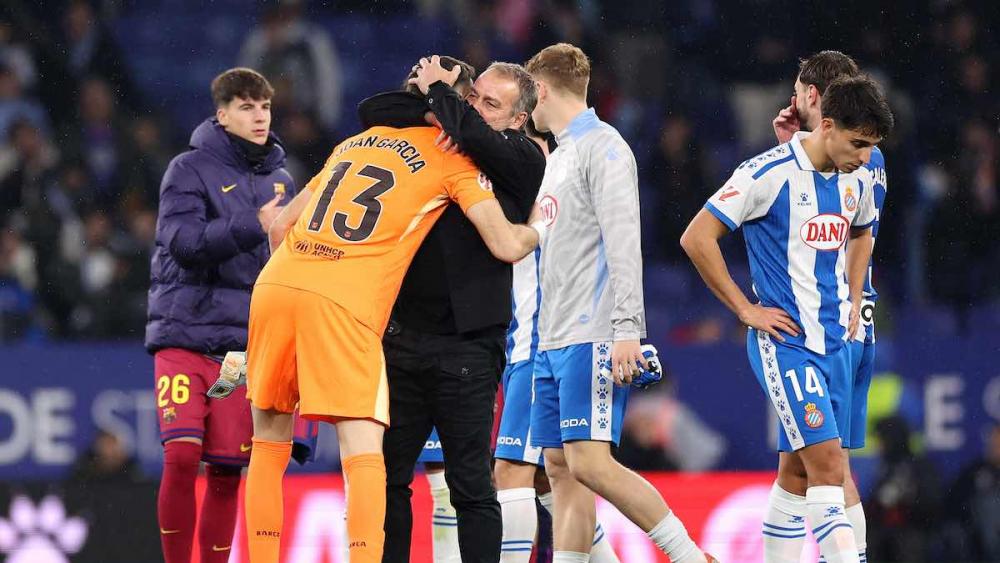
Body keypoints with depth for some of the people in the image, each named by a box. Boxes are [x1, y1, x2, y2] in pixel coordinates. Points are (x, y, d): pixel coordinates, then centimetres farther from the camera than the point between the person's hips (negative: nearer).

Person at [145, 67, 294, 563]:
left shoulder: (281, 180, 13)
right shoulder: (190, 169, -3)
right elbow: (184, 241, -18)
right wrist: (255, 227, -27)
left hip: (245, 341, 4)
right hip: (184, 334, -4)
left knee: (227, 471, 1)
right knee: (181, 457, -14)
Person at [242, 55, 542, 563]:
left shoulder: (355, 142, 26)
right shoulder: (454, 160, 9)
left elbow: (282, 226, 28)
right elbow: (507, 246, 1)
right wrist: (537, 231, 22)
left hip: (274, 285, 5)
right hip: (343, 306, -5)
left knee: (269, 444, 16)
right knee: (363, 453, -9)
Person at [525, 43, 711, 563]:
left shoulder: (602, 147, -8)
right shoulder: (558, 156, 21)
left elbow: (623, 241, -16)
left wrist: (626, 328, -23)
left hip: (593, 339, -10)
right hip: (553, 341, 10)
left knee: (589, 462, -17)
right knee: (561, 468, 4)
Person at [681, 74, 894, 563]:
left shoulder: (858, 180, 8)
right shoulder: (770, 173, -14)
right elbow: (697, 238, -13)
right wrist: (746, 311, -11)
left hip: (834, 340, 7)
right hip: (785, 341, -7)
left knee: (801, 473, 8)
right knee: (827, 464, -17)